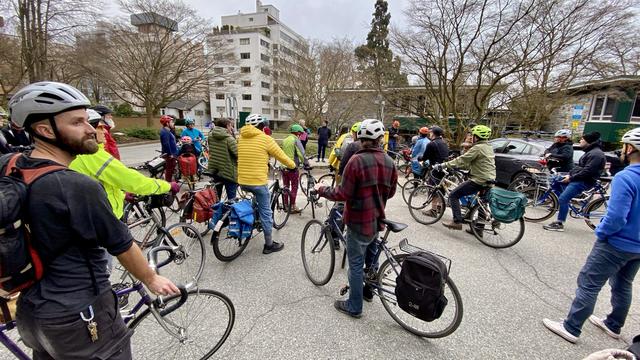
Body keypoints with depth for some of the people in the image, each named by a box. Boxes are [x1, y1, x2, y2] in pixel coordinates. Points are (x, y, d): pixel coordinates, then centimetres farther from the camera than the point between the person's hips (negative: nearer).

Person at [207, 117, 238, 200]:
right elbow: (238, 154, -22)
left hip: (214, 170, 7)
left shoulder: (210, 136, 2)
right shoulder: (229, 138, -19)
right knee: (231, 198, 3)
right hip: (228, 172, -7)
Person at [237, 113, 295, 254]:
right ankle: (269, 245, 15)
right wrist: (293, 165, 16)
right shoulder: (265, 139, -7)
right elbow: (282, 156, -1)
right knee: (265, 212, 6)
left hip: (242, 181, 6)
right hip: (258, 181, -5)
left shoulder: (241, 138, 7)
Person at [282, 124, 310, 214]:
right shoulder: (296, 140, -10)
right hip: (293, 167, -7)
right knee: (294, 187, 4)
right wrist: (306, 164, -10)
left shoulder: (284, 140, 11)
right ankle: (292, 207, 7)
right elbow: (301, 154, -18)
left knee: (285, 186, 15)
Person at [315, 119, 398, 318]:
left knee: (356, 264, 7)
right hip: (377, 220, 7)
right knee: (371, 257, 25)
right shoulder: (389, 162, -2)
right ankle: (368, 290, 46)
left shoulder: (357, 160, -21)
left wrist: (322, 189, -5)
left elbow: (343, 194, -20)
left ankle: (354, 306, 22)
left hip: (358, 221, -6)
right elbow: (390, 192, 8)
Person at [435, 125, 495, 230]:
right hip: (488, 180, 10)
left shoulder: (478, 148, -16)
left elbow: (462, 160, -19)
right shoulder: (488, 147, 15)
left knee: (453, 195, -5)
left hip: (479, 180, -10)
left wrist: (442, 165, -17)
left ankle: (457, 222, -7)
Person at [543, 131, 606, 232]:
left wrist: (571, 178, -18)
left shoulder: (596, 154, -15)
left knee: (563, 199, -18)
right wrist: (570, 174, 8)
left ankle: (559, 224, -11)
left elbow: (587, 171, -22)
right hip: (577, 178, 11)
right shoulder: (590, 151, 19)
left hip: (584, 182, -11)